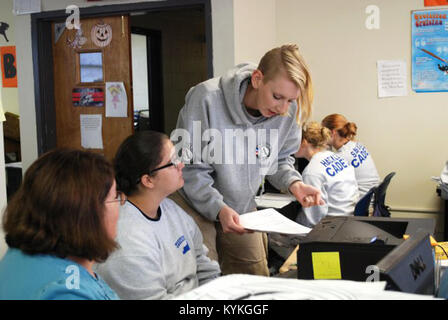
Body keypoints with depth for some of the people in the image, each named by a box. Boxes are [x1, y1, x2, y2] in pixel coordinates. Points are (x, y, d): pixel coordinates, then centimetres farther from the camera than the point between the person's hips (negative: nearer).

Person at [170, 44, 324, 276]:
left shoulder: (288, 111, -14)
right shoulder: (207, 99, -27)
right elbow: (191, 167, -22)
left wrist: (293, 182, -16)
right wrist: (219, 208, -33)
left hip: (242, 208, 5)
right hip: (194, 203, -4)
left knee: (256, 280, 13)